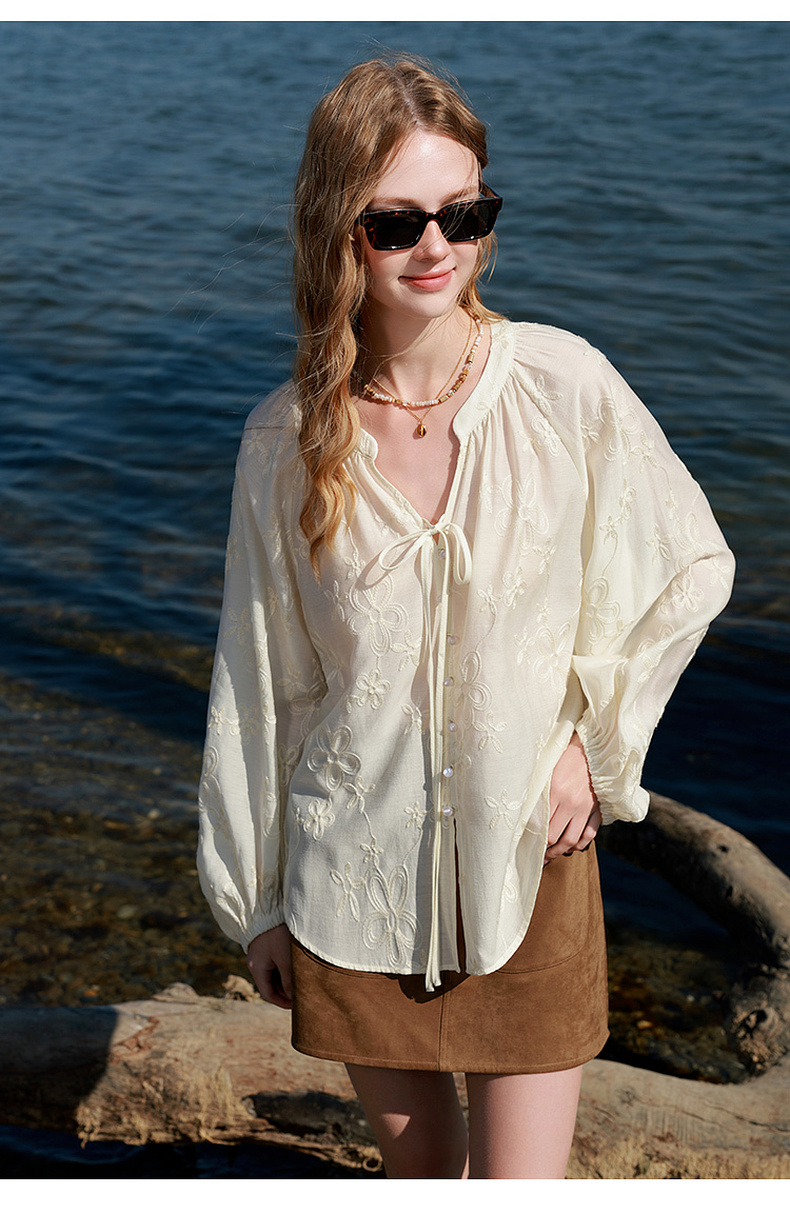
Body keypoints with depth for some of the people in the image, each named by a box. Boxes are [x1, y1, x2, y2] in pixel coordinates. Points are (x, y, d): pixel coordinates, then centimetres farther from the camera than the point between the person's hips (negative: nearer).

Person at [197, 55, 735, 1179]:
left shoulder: (565, 384, -10)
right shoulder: (287, 439, -6)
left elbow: (692, 568, 5)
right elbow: (258, 677, 2)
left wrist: (595, 741, -1)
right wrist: (255, 899, 9)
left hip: (530, 850, -1)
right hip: (354, 866, 2)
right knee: (416, 1160, 19)